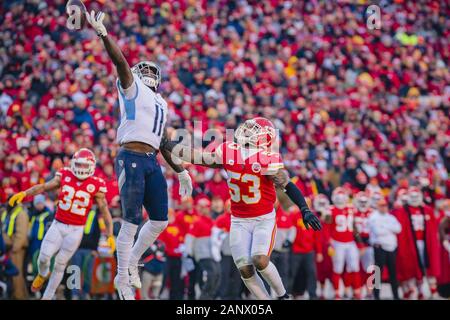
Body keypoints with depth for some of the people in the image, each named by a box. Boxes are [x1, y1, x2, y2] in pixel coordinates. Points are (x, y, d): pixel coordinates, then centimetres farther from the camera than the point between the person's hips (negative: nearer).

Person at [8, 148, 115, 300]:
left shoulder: (95, 186, -11)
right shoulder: (65, 176, -3)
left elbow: (105, 212, -7)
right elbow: (43, 187, -3)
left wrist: (110, 235, -14)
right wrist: (23, 193, -19)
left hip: (75, 230, -2)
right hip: (57, 225, 2)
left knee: (59, 265, 2)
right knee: (43, 258, -7)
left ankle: (47, 297, 18)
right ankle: (43, 274, 30)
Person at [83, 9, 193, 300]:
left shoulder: (161, 104, 25)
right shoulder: (132, 88, 6)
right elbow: (121, 62, -11)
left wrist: (180, 171, 27)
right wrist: (103, 34, -25)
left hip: (152, 163, 7)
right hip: (131, 160, -7)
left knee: (160, 221, 8)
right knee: (132, 222, -6)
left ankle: (132, 262, 27)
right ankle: (123, 278, 4)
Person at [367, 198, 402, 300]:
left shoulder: (391, 217, 15)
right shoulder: (373, 217, -5)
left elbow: (398, 229, -1)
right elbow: (378, 231, -19)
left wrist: (385, 227, -10)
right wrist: (391, 230, -5)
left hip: (392, 247, 6)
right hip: (380, 247, -6)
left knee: (393, 272, 9)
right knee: (379, 272, -4)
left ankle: (396, 295, 15)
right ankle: (376, 295, 2)